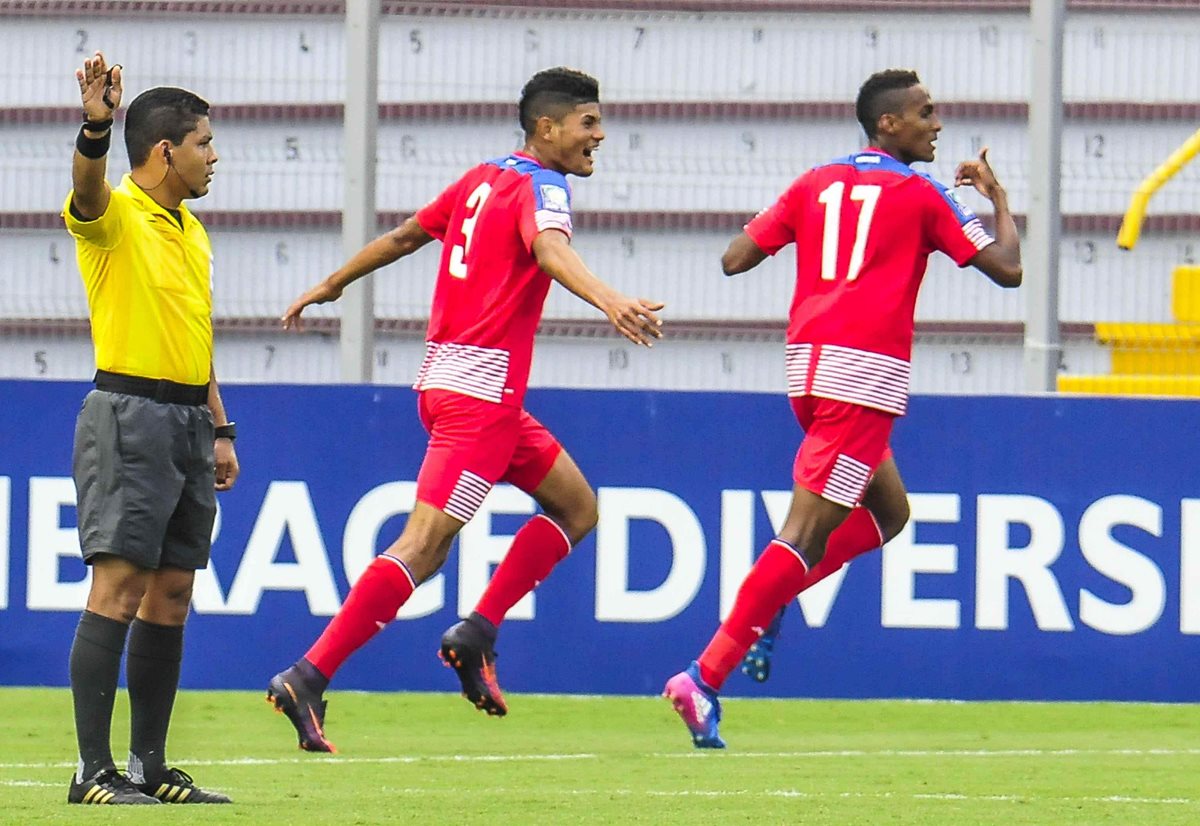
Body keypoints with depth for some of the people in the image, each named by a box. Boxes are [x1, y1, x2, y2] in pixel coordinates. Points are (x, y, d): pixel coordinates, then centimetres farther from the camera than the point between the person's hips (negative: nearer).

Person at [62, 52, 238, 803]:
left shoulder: (192, 232, 18)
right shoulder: (116, 215, -7)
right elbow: (89, 185, -31)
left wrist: (220, 430, 19)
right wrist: (96, 126, -51)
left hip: (188, 421, 8)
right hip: (131, 415, -8)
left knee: (172, 595, 9)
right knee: (119, 587, -11)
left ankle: (149, 766, 14)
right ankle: (94, 773, -12)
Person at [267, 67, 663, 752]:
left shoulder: (483, 180, 15)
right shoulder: (541, 187, -10)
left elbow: (405, 236, 25)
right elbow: (549, 247, -32)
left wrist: (331, 286, 40)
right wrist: (610, 301, -50)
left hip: (449, 377, 10)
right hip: (481, 392, -10)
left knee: (577, 507, 17)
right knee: (424, 543, -14)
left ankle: (476, 634, 10)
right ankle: (308, 678, -19)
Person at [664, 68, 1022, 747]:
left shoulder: (816, 184, 13)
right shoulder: (922, 194, -1)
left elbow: (735, 259, 14)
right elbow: (1007, 269, 0)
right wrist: (997, 196, 16)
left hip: (809, 363, 8)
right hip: (867, 372, -8)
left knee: (888, 512, 23)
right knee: (807, 532, -10)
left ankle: (770, 598, 5)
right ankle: (706, 677, -18)